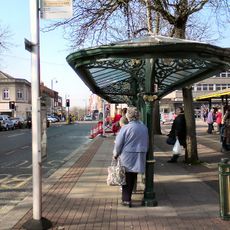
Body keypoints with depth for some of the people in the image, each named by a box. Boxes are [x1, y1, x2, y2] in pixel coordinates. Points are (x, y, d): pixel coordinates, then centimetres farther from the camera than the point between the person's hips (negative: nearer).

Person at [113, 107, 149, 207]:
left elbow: (118, 143, -9)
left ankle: (126, 199, 9)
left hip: (127, 157, -5)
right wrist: (144, 153, 24)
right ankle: (127, 198, 25)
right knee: (133, 178, 14)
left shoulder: (126, 128, -15)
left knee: (127, 178, 7)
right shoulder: (144, 127, 3)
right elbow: (147, 143, 12)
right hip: (139, 157, 5)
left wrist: (116, 154, 5)